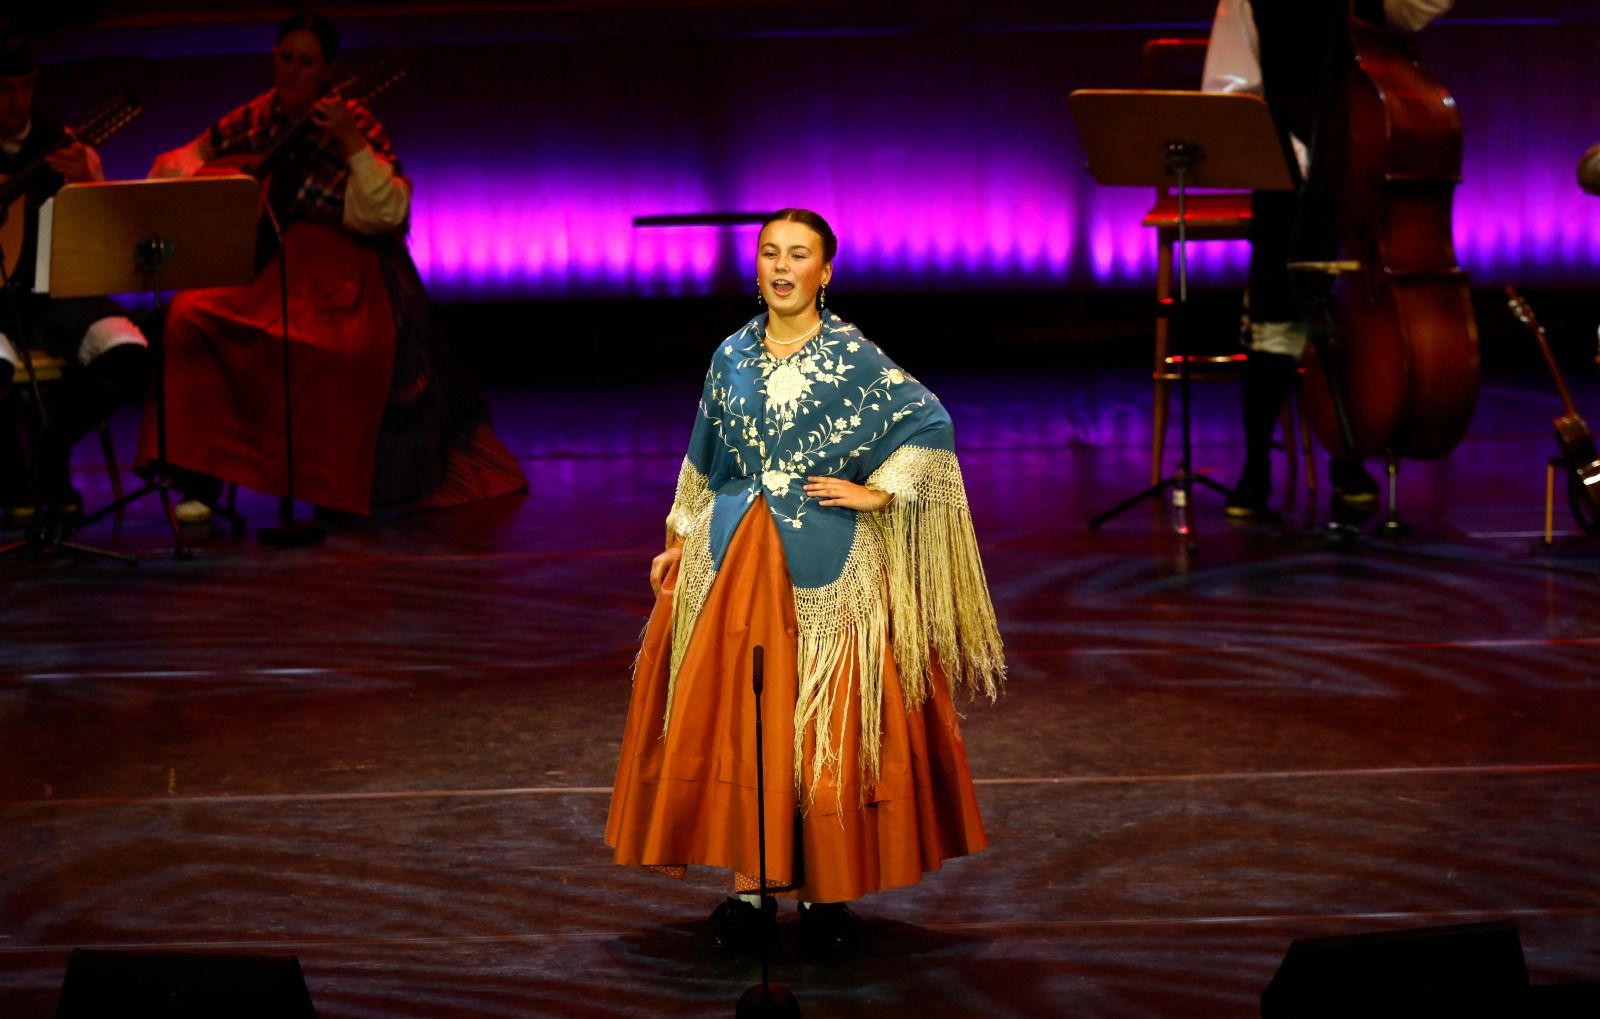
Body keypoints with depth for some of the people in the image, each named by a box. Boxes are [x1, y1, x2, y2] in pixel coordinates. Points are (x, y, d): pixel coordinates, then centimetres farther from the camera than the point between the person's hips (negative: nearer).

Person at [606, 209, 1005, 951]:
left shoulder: (855, 358, -4)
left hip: (828, 567, -3)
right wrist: (677, 542, 15)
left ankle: (826, 889, 8)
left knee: (829, 722, -2)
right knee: (735, 716, 1)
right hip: (734, 559, 3)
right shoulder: (732, 357, 9)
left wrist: (878, 493, -10)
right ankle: (749, 884, 10)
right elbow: (704, 463, 16)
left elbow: (931, 423, -7)